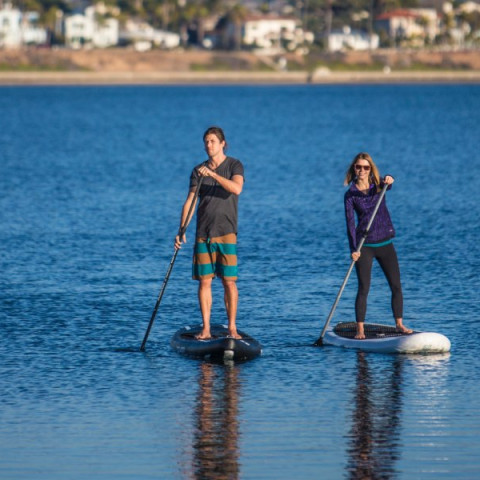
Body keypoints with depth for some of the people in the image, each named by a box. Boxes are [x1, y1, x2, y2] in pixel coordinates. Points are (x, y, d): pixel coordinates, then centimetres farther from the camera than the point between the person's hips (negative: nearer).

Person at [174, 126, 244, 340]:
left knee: (229, 281, -4)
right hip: (203, 234, 3)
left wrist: (213, 174, -26)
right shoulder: (198, 170, 10)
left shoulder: (234, 166, 1)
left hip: (226, 233, -3)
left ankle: (232, 328, 2)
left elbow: (236, 188, -19)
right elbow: (189, 201, 4)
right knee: (204, 281, 1)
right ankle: (206, 329, 5)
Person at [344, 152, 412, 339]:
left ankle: (399, 324, 11)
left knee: (396, 285, 2)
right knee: (363, 289, -6)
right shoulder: (350, 194, -3)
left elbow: (387, 184, -21)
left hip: (385, 242, 3)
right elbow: (350, 223, -9)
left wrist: (388, 180, -47)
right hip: (364, 246, -3)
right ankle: (360, 329, -3)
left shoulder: (377, 185, 3)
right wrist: (353, 249, -19)